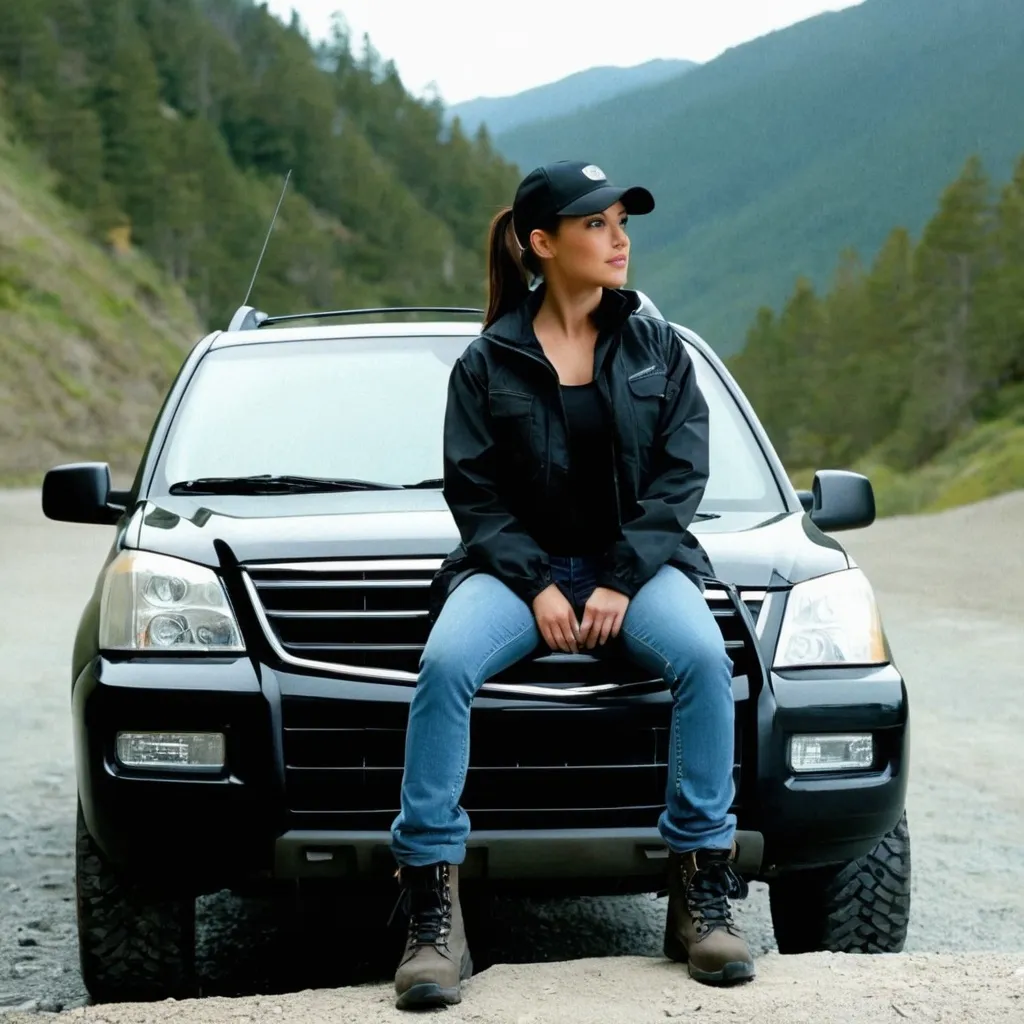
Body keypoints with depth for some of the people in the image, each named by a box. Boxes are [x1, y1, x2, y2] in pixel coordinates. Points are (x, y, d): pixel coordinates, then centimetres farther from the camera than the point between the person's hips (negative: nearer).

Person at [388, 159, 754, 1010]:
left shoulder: (657, 347, 7)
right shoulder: (488, 362, 3)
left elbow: (680, 475, 1)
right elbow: (474, 493, 0)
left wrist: (622, 582, -12)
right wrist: (538, 586, -15)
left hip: (638, 558, 1)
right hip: (518, 562, -1)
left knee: (704, 658, -32)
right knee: (445, 663, -32)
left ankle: (703, 894, -20)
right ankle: (435, 916, -29)